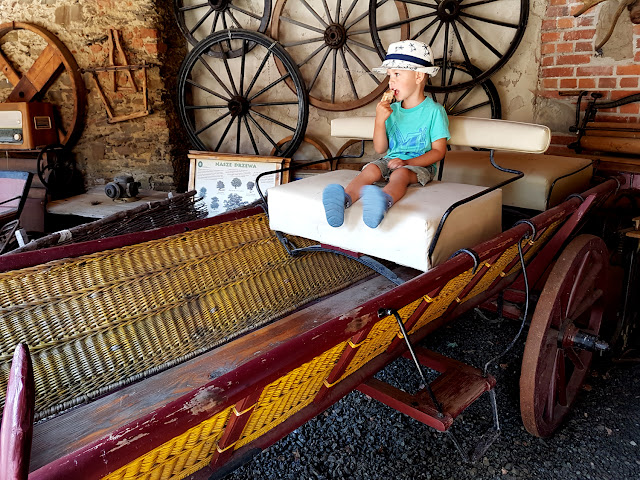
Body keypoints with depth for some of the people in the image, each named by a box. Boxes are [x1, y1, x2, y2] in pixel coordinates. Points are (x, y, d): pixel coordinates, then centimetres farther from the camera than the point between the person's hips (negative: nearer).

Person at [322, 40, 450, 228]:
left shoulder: (434, 111, -2)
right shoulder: (391, 110, 11)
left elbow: (439, 151, -5)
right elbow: (380, 149, 8)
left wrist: (407, 162, -18)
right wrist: (380, 120, -8)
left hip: (419, 165, -4)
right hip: (390, 160, 4)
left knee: (400, 173, -36)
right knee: (371, 169, -26)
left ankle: (383, 200, -66)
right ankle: (344, 199, -49)